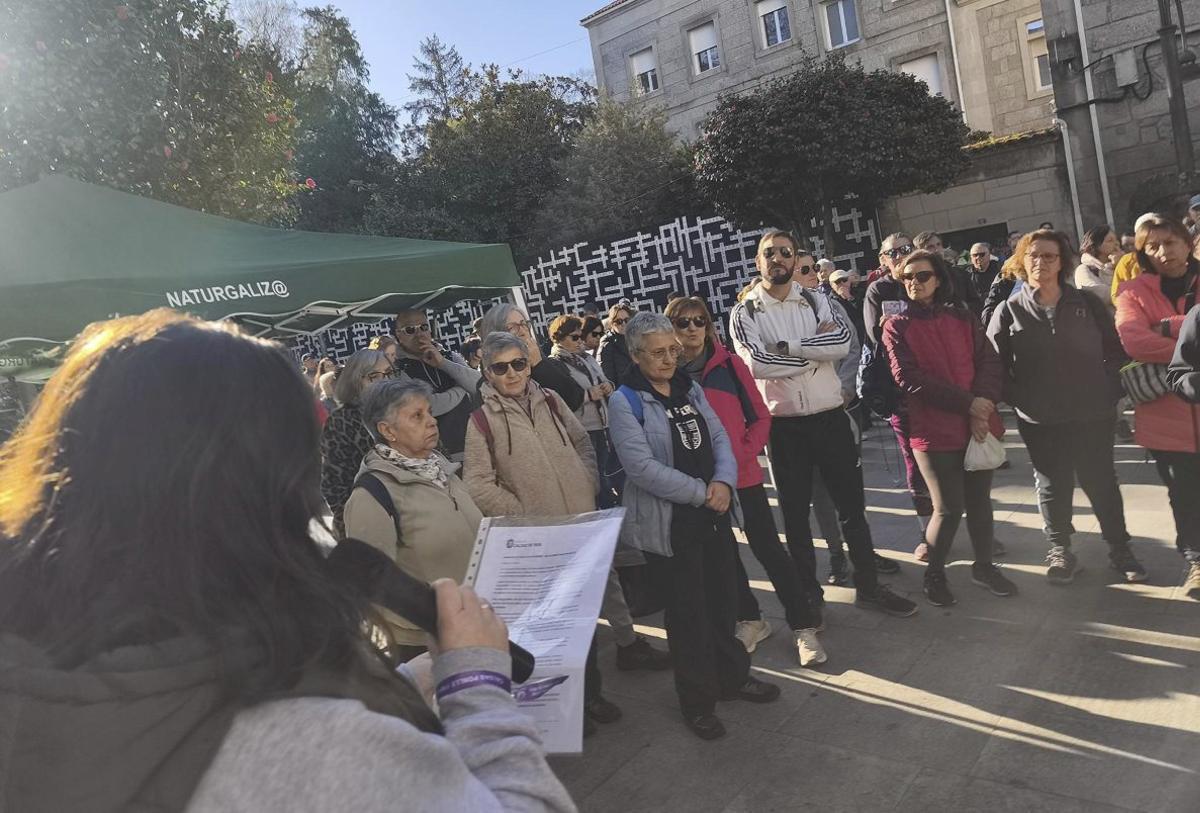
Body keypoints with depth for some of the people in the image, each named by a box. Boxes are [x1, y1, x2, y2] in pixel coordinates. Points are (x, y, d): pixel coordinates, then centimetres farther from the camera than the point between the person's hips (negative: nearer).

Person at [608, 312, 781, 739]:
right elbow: (642, 466, -22)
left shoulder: (689, 389, 7)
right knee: (688, 610, 7)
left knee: (723, 597, 18)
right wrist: (701, 493, -19)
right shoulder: (625, 402, -14)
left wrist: (724, 482, -14)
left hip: (712, 514, 6)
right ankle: (697, 700, 27)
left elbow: (719, 438, 5)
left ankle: (733, 676, 41)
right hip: (667, 523, -6)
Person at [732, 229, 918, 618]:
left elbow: (843, 341, -14)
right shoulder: (744, 313, -3)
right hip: (784, 425, -2)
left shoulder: (816, 301, 4)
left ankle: (868, 585, 30)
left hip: (830, 417, 2)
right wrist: (816, 350, -12)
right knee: (795, 513, 11)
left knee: (852, 503, 12)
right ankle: (808, 593, 27)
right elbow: (758, 364, -19)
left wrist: (787, 347, -18)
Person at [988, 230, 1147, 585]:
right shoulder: (1009, 311, -1)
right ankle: (1060, 552, 25)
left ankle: (1119, 548, 28)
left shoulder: (1088, 303, 3)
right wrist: (1019, 401, -9)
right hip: (1040, 422, -1)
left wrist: (1109, 392, -2)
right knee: (1053, 487, 10)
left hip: (1092, 416, 1)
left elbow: (1114, 352, 7)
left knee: (1102, 482, 11)